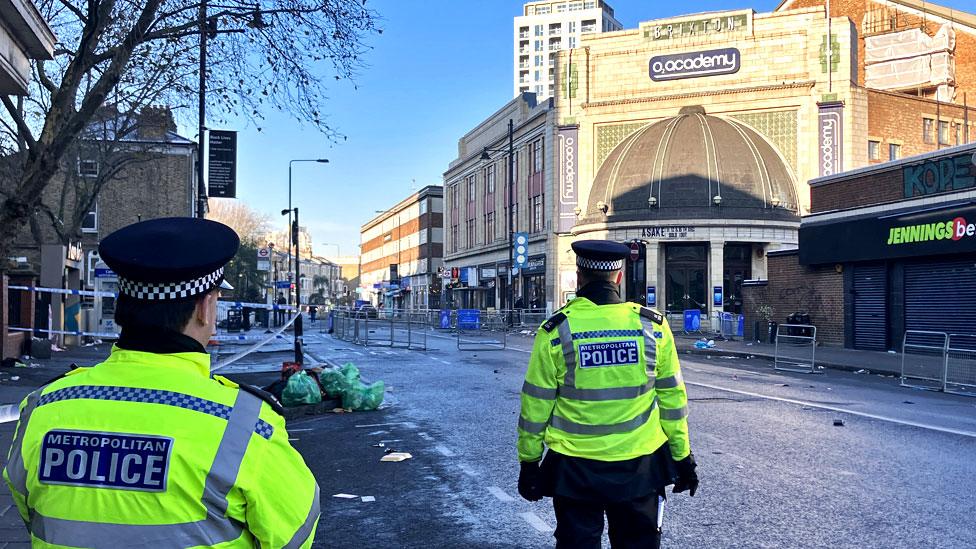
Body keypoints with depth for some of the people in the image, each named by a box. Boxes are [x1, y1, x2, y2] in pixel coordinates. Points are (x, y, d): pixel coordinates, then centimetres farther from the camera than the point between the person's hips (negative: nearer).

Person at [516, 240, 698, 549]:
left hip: (574, 467, -1)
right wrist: (682, 456, 12)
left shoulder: (556, 330, -10)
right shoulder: (653, 326, -4)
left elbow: (536, 404, -5)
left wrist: (528, 461, 6)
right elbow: (672, 398, 2)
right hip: (641, 465, 2)